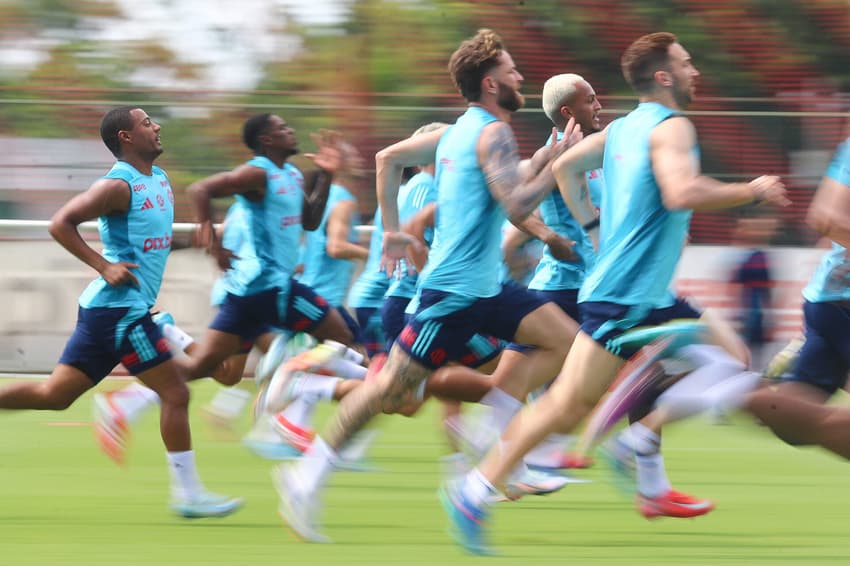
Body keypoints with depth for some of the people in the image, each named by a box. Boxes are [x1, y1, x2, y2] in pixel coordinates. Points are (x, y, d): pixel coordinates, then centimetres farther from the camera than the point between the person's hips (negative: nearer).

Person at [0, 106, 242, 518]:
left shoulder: (158, 178, 14)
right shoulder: (119, 186, -15)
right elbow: (60, 224, -19)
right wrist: (104, 267, -22)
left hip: (107, 312, 9)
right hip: (120, 309, -9)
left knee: (54, 395, 11)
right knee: (175, 394, -6)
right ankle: (187, 494, -1)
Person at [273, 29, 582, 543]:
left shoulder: (458, 131, 13)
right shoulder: (493, 133, -14)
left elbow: (388, 159, 20)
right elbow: (518, 206, -23)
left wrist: (392, 230, 22)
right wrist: (558, 161, -12)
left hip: (485, 288, 10)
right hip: (455, 290, -10)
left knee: (563, 339, 4)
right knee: (393, 386, -5)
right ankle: (307, 478, 2)